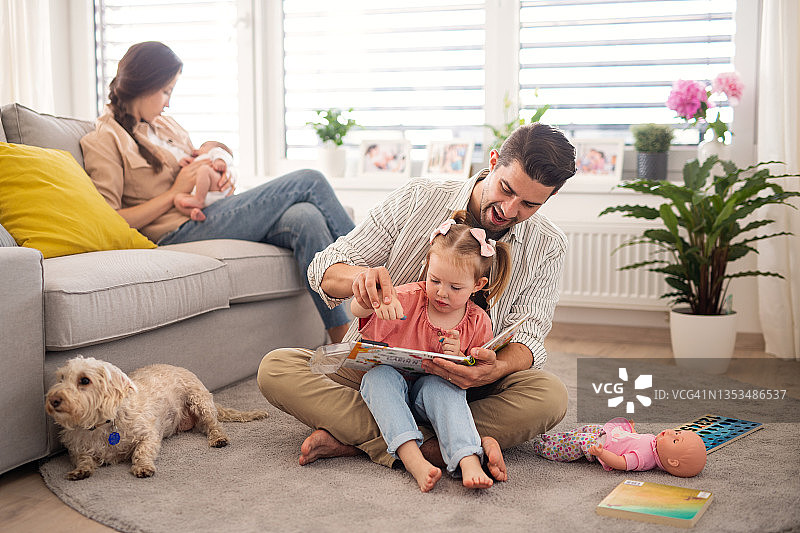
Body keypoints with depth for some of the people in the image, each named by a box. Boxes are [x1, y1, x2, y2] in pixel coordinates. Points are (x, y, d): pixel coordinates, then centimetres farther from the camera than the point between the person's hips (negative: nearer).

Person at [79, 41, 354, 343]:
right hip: (177, 233, -7)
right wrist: (175, 193, -10)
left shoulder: (164, 124, 24)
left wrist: (218, 180, 9)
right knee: (309, 182, -15)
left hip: (208, 214, 8)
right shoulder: (103, 140, 1)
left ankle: (342, 338, -29)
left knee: (305, 218, -26)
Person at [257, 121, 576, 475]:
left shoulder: (547, 247, -2)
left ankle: (350, 439, -32)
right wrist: (359, 276, -31)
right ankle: (429, 448, -34)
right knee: (275, 368, -23)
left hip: (461, 386, 0)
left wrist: (495, 369, -35)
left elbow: (527, 339, -10)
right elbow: (324, 269, -5)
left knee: (550, 395, -30)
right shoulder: (417, 199, -5)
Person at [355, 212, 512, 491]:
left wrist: (459, 360, -19)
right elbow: (355, 309, -16)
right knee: (380, 373, -34)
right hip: (390, 387, 0)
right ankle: (413, 459, -49)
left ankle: (468, 461, -51)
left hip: (432, 393, 0)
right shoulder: (408, 299, -5)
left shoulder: (478, 323, -2)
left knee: (440, 385, -35)